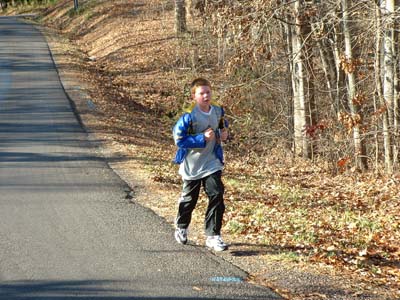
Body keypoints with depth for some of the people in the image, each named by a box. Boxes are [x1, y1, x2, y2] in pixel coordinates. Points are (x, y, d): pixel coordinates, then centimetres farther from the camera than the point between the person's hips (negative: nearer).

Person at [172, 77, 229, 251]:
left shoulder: (218, 112, -1)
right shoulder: (189, 116, -20)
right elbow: (179, 139, -21)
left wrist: (223, 135, -1)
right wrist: (202, 138, -26)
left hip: (212, 163, 3)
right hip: (192, 165, -3)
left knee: (217, 196, -11)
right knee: (189, 199, 13)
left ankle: (213, 236, -5)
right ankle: (181, 228, 40)